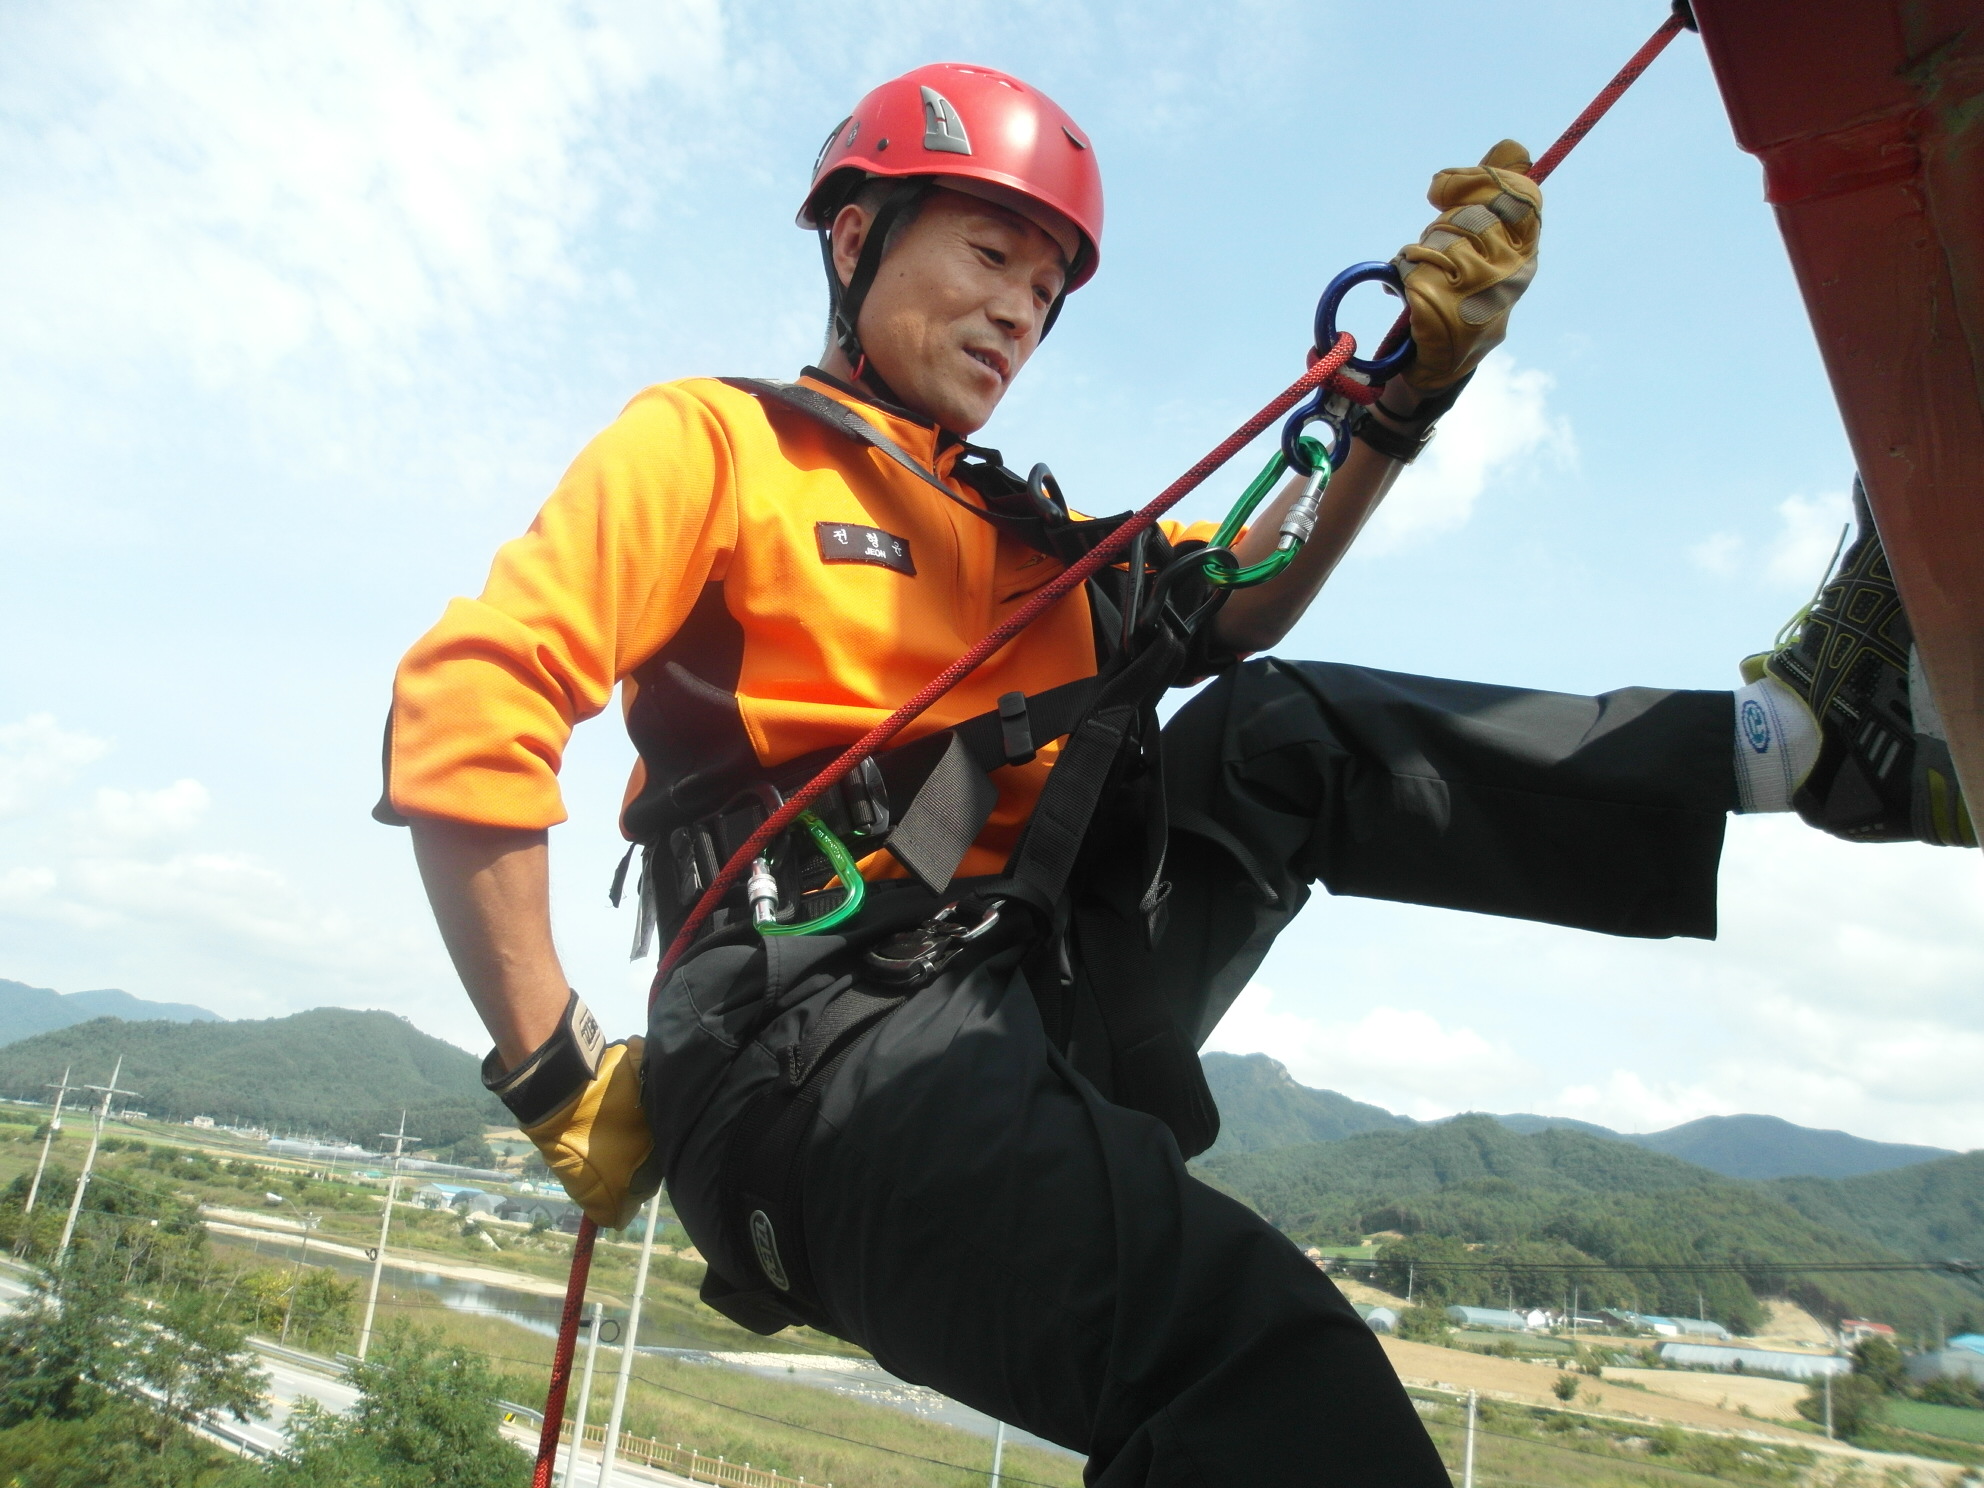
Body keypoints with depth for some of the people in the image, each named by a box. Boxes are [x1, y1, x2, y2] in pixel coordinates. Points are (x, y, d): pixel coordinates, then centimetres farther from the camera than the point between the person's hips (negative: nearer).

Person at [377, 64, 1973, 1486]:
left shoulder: (1019, 533, 25)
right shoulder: (708, 444, 3)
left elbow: (1235, 602, 11)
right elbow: (463, 710, -7)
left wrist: (1407, 392, -2)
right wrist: (561, 1081, -10)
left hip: (1045, 1011, 7)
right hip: (831, 1051, -7)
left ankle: (1803, 730, 4)